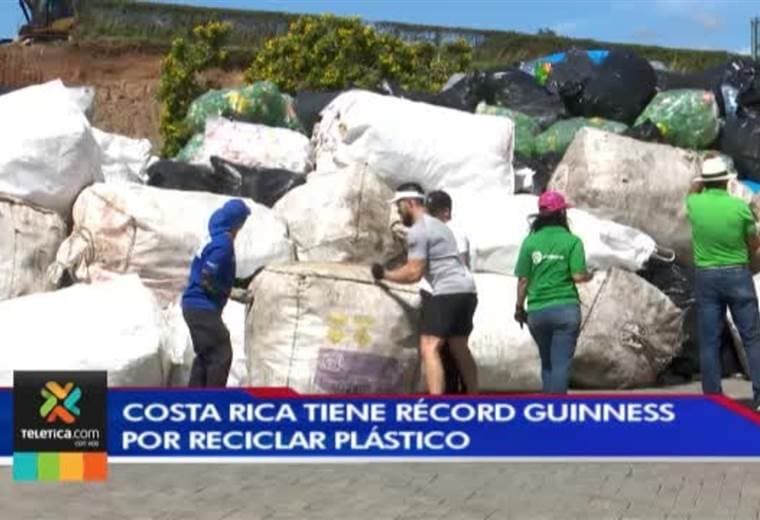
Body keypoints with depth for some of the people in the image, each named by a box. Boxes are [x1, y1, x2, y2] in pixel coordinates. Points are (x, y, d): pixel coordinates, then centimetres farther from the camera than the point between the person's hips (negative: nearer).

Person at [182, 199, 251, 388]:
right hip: (203, 308, -10)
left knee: (206, 354, 18)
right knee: (221, 355, -4)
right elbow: (206, 281, -21)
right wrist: (231, 293, -10)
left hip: (195, 306, 10)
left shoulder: (216, 239, 11)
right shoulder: (224, 243, -18)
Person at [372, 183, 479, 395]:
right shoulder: (437, 224, 23)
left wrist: (384, 275, 0)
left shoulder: (417, 230, -8)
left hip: (449, 291, -10)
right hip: (466, 290, 10)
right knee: (459, 348, 19)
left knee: (429, 348, -13)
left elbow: (414, 273, -12)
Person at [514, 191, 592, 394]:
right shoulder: (572, 241, -5)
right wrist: (589, 276, 11)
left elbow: (523, 280, 0)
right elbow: (578, 276, -11)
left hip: (537, 311, 3)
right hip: (565, 309, -3)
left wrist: (519, 308, 11)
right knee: (561, 363, 2)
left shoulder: (530, 242, 1)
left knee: (547, 362, 18)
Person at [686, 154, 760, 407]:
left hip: (706, 276, 2)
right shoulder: (740, 206, -11)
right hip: (738, 274, -2)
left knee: (709, 341, 6)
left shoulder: (694, 204, -5)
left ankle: (712, 398, 8)